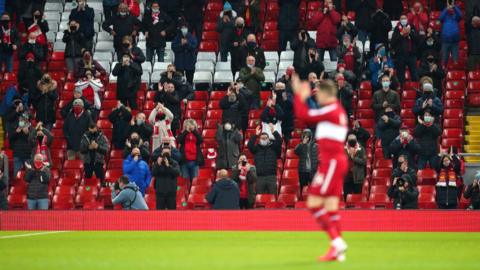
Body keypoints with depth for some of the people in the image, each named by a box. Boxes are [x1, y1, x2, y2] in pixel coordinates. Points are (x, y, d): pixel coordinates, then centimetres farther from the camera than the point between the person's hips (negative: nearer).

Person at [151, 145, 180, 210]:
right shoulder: (157, 163, 7)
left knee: (172, 209, 1)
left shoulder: (174, 163, 4)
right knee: (160, 209, 0)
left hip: (171, 192, 0)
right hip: (160, 191, 1)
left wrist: (168, 166, -22)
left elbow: (177, 172, -13)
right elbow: (153, 173, -6)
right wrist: (158, 165, -19)